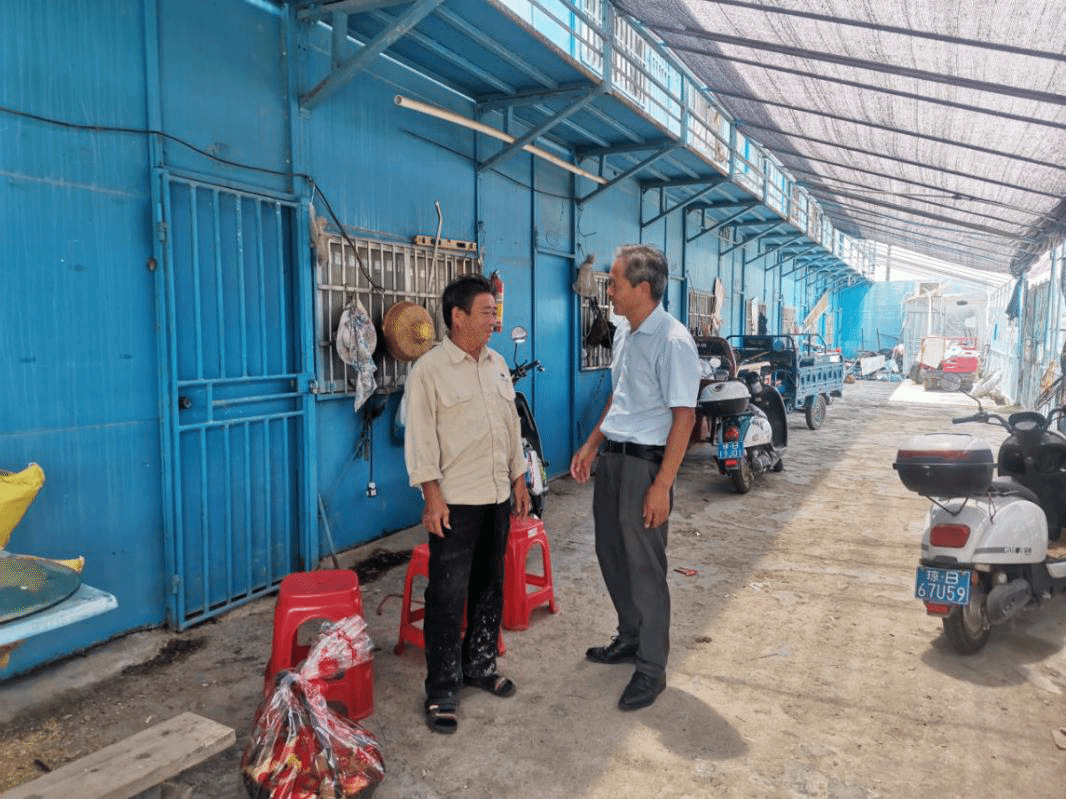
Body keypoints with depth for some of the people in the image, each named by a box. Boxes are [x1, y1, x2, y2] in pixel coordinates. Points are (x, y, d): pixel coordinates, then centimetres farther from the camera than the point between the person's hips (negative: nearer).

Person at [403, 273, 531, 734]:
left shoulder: (497, 364, 11)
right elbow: (421, 438, -13)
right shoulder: (429, 369, -9)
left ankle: (480, 666, 33)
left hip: (497, 496, 7)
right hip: (454, 502, -7)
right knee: (447, 595, -1)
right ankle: (442, 691, 12)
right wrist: (432, 496, -17)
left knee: (490, 587, 16)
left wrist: (519, 480, 14)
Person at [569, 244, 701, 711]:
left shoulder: (672, 341, -18)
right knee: (611, 554, 18)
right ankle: (630, 638, 38)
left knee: (645, 567, 1)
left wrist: (662, 485, -22)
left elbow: (684, 417, -19)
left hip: (646, 461, -9)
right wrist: (591, 446, 18)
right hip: (612, 457, 9)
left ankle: (651, 668, 17)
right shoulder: (624, 333, 10)